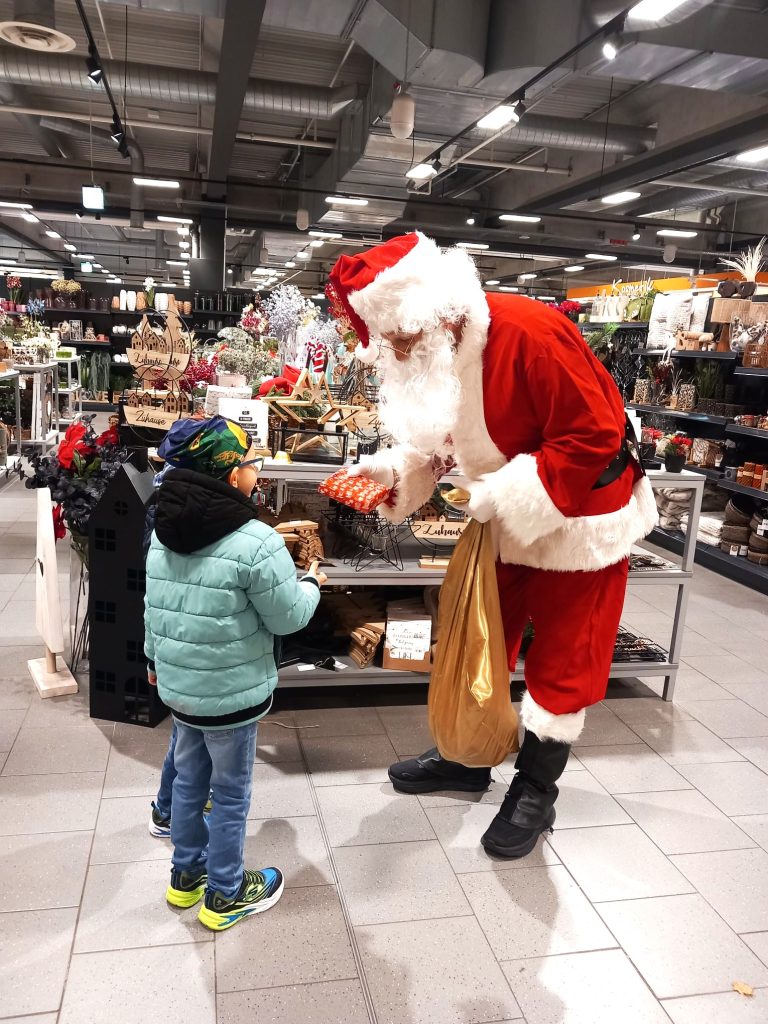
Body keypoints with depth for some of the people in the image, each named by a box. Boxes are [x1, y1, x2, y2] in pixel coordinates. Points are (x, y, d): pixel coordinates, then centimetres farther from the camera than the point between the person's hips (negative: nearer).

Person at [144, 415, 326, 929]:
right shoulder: (256, 541, -24)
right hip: (231, 693, -7)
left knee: (189, 779, 24)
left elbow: (154, 605, 10)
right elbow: (289, 617, -15)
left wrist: (156, 658, 24)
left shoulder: (164, 532, -1)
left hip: (177, 684, 7)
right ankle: (225, 895, 30)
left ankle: (187, 874, 43)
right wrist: (311, 584, 5)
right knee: (230, 794, 12)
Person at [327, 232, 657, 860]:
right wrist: (393, 469, -15)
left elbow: (593, 437, -29)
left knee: (561, 660, 6)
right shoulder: (431, 354, -6)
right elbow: (439, 440, 4)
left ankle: (536, 794, 25)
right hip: (504, 520, 8)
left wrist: (507, 496, -28)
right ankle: (467, 758, 37)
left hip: (578, 517, -7)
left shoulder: (530, 334, -31)